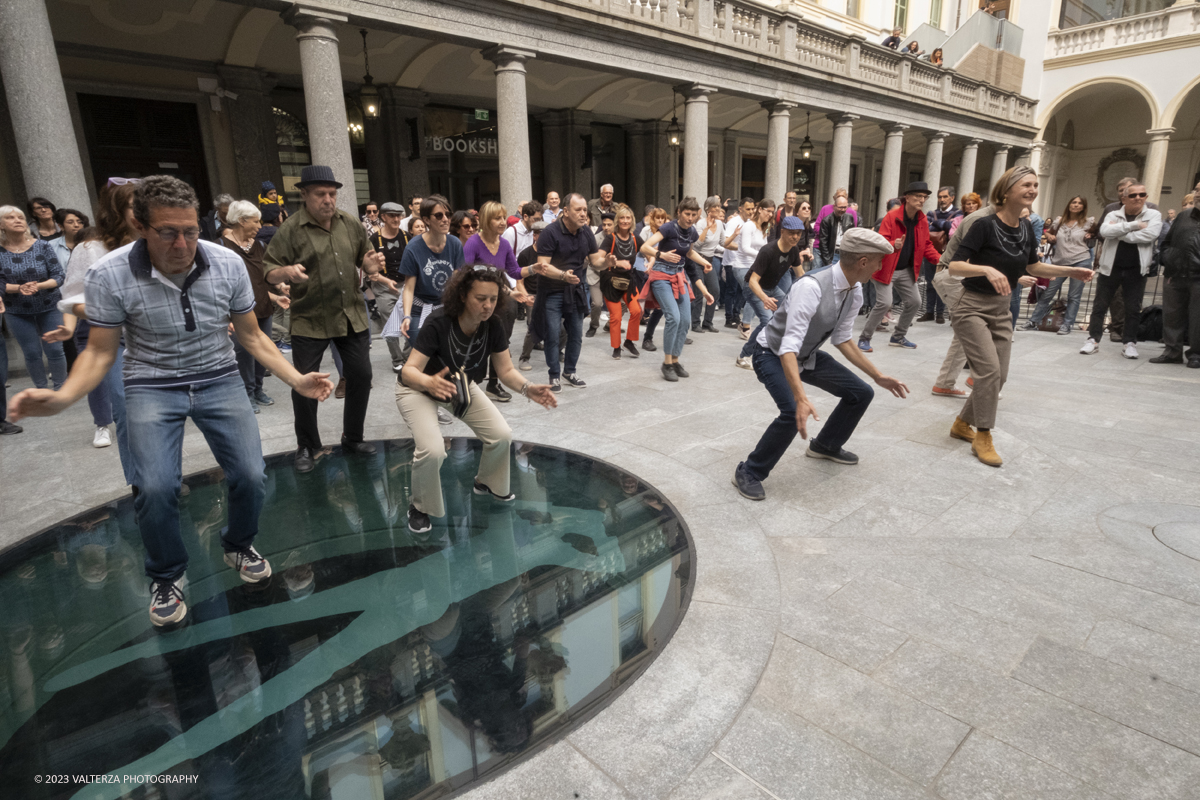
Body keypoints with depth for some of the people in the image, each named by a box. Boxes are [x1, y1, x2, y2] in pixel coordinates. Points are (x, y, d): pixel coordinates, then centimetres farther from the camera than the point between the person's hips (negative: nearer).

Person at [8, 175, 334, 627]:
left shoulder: (228, 264, -10)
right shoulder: (108, 277, -14)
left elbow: (251, 337, 1)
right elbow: (100, 352, -4)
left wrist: (296, 380, -10)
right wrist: (62, 398, -23)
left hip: (219, 380, 2)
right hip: (153, 387, -1)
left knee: (251, 477, -10)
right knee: (156, 489, -18)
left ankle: (238, 546, 24)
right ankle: (167, 577, 13)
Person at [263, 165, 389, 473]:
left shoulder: (350, 224, 6)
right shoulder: (290, 229, -7)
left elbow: (364, 261, 17)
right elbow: (269, 274, -6)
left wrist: (372, 264, -7)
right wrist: (287, 271, -28)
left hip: (352, 316, 4)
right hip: (309, 321, -3)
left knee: (361, 376, 7)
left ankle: (352, 439, 27)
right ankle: (306, 447, 20)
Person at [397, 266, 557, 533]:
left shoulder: (493, 326, -19)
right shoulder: (438, 324, -33)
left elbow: (506, 370, -13)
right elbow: (409, 370, -35)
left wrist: (527, 388, -34)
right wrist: (429, 382, -57)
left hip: (462, 388, 5)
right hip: (417, 390, -5)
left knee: (502, 436, -6)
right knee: (432, 450, -26)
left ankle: (487, 483, 26)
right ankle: (419, 507, 4)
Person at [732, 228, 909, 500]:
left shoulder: (855, 292, -8)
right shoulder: (811, 287, -34)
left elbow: (842, 339, 5)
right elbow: (789, 346, -40)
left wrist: (878, 376, 5)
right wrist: (801, 398, -50)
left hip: (809, 355, 8)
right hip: (773, 354, -8)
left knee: (861, 394, 8)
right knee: (794, 412, -30)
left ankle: (826, 445, 33)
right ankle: (749, 473, -10)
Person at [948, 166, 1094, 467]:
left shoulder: (1026, 227, 5)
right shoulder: (985, 225, -16)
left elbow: (1032, 266, 20)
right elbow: (954, 267, -23)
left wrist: (1071, 271, 13)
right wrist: (987, 269, -38)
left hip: (1001, 309, 8)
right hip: (972, 307, -7)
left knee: (999, 376, 6)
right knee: (989, 370, -16)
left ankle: (962, 423, 24)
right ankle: (982, 437, -2)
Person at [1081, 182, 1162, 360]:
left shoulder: (1153, 215, 2)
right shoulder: (1114, 215, 4)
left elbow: (1150, 234, -17)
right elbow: (1105, 231, -17)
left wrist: (1119, 232, -14)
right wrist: (1133, 225, -19)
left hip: (1136, 270, 0)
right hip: (1111, 267, 1)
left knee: (1133, 308, 5)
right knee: (1100, 305, 4)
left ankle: (1130, 343, 14)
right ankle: (1093, 339, 13)